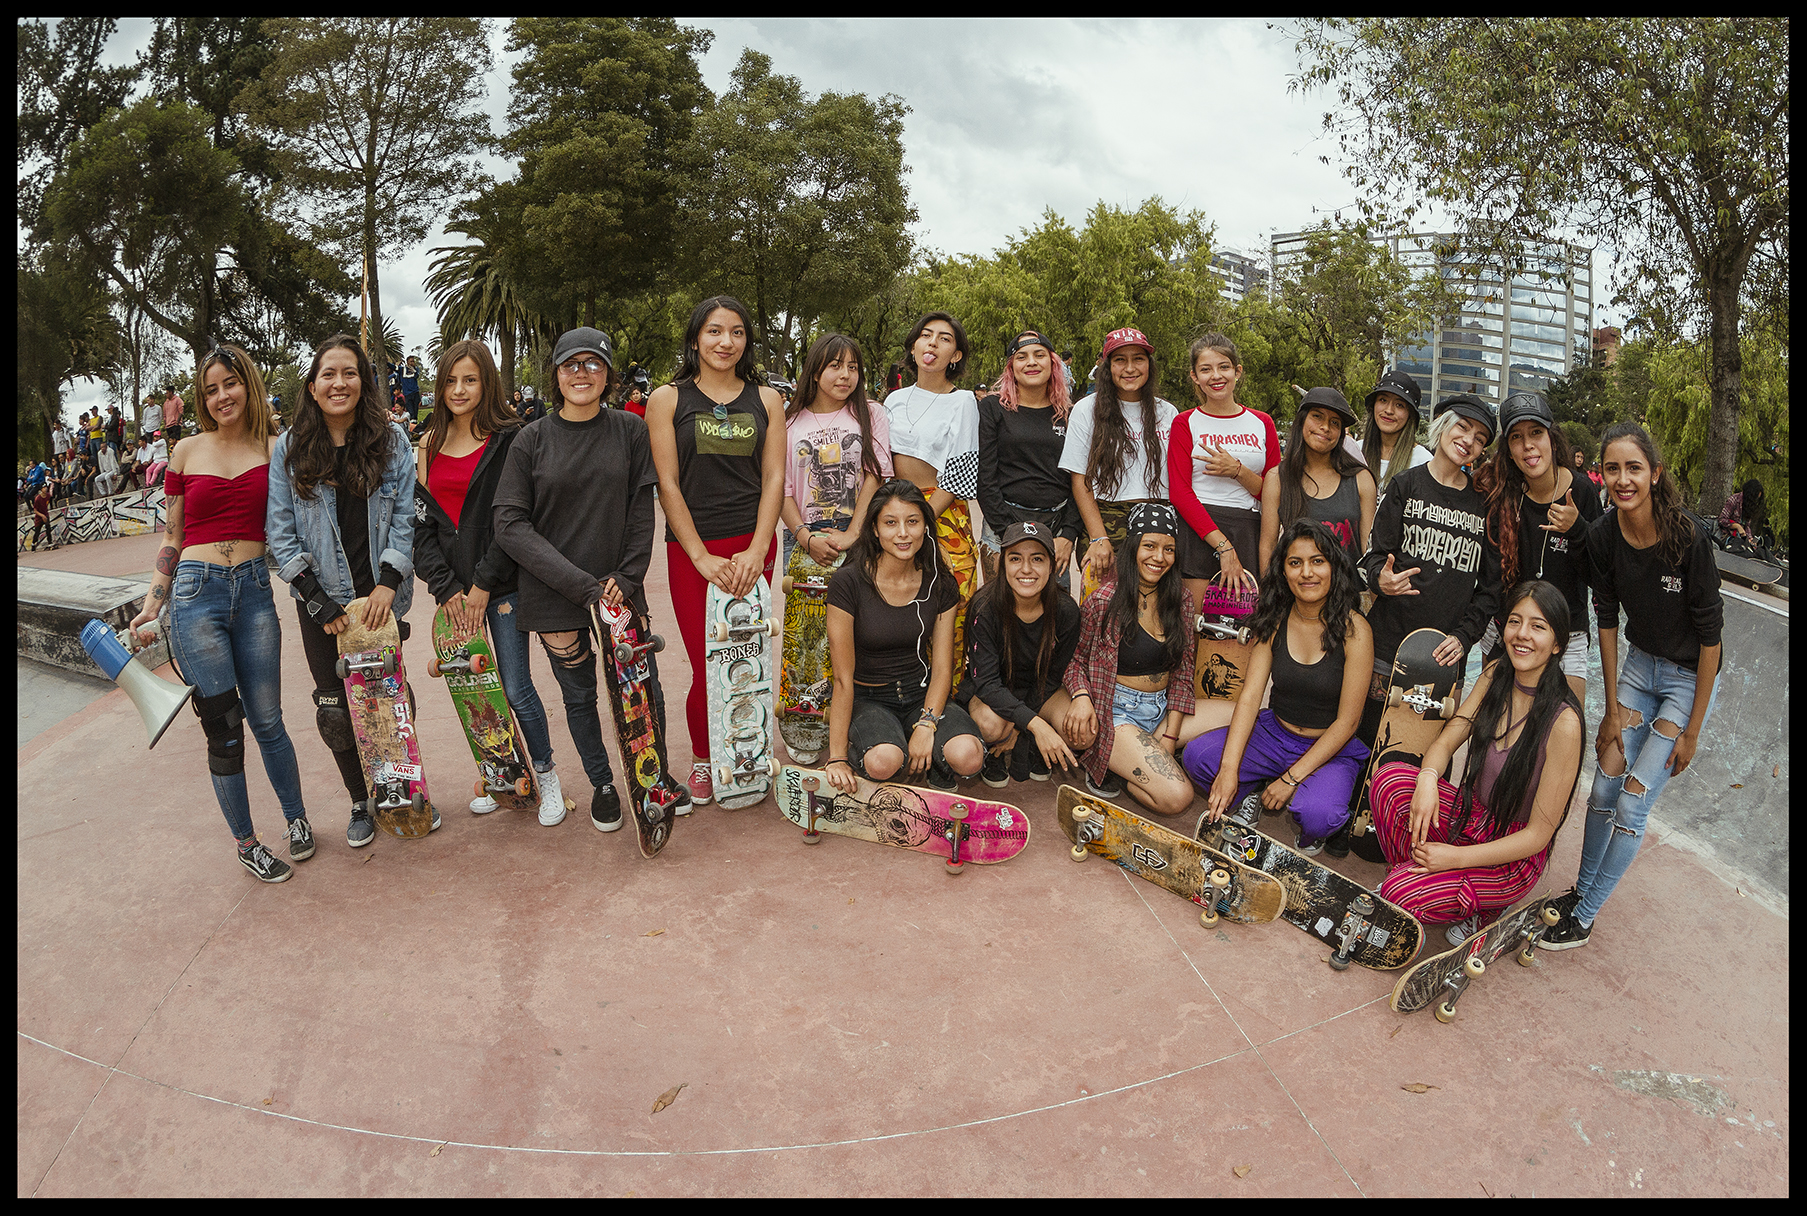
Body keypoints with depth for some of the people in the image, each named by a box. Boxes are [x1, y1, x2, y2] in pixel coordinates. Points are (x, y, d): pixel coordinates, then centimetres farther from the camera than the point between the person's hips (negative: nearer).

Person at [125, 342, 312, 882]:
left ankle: (297, 817, 27)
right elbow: (172, 538, 10)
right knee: (222, 726, 2)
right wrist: (151, 605, 6)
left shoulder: (274, 450, 5)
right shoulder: (188, 451, 6)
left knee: (266, 719, 6)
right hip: (196, 593, 0)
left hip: (255, 590, 0)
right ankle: (246, 842, 16)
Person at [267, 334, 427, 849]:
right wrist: (321, 605, -9)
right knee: (336, 707, 7)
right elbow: (282, 535, -3)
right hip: (322, 602, 1)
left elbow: (405, 518, -1)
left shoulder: (392, 440, -2)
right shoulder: (289, 449, -2)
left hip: (381, 594, 0)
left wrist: (388, 583, -12)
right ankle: (360, 801, 25)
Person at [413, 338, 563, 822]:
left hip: (502, 586, -4)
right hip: (453, 591, 5)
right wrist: (446, 587, -4)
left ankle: (546, 774, 16)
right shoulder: (428, 446, 10)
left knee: (516, 690, -4)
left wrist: (483, 583, -12)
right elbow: (419, 521, 6)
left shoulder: (509, 440, -4)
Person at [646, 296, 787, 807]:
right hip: (691, 549, -2)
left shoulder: (766, 400, 11)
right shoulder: (668, 399, 4)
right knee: (707, 665, -3)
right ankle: (702, 759, 20)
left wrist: (756, 551, -7)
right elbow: (668, 484, -1)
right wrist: (702, 557, -9)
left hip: (754, 546, 2)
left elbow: (774, 478, 5)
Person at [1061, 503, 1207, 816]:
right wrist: (1081, 696, -21)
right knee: (1176, 797, -23)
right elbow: (1076, 659, 1)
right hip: (1117, 712, -7)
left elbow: (1182, 672, 6)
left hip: (1164, 710, 7)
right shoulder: (1104, 600, -11)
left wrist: (1170, 737, -4)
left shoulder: (1180, 599, 4)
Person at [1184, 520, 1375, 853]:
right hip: (1274, 734, 4)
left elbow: (1347, 721, -16)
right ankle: (1245, 801, 11)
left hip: (1333, 749, -4)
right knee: (1196, 755, -20)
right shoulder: (1274, 622, -4)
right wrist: (1229, 769, -22)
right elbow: (1250, 696, -10)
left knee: (1316, 813, -34)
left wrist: (1291, 778, -20)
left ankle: (1309, 838, 4)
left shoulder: (1354, 630, -16)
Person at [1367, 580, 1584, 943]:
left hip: (1514, 856, -6)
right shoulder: (1495, 674, -5)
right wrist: (1427, 779, -23)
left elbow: (1539, 834, -19)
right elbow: (1446, 740, 1)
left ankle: (1485, 908, 5)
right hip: (1471, 814, 6)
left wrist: (1456, 857, -24)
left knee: (1401, 894, -25)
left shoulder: (1563, 722, -24)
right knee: (1391, 778, -22)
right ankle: (1408, 871, -1)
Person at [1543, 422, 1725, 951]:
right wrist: (1613, 707, 1)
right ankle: (1581, 891, 25)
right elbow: (1606, 619, -2)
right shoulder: (1602, 536, -12)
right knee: (1603, 788, 7)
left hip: (1691, 678, -5)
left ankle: (1585, 918, 8)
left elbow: (1710, 634, -19)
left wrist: (1692, 730, -14)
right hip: (1640, 664, 5)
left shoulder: (1688, 539, -27)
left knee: (1632, 805, -5)